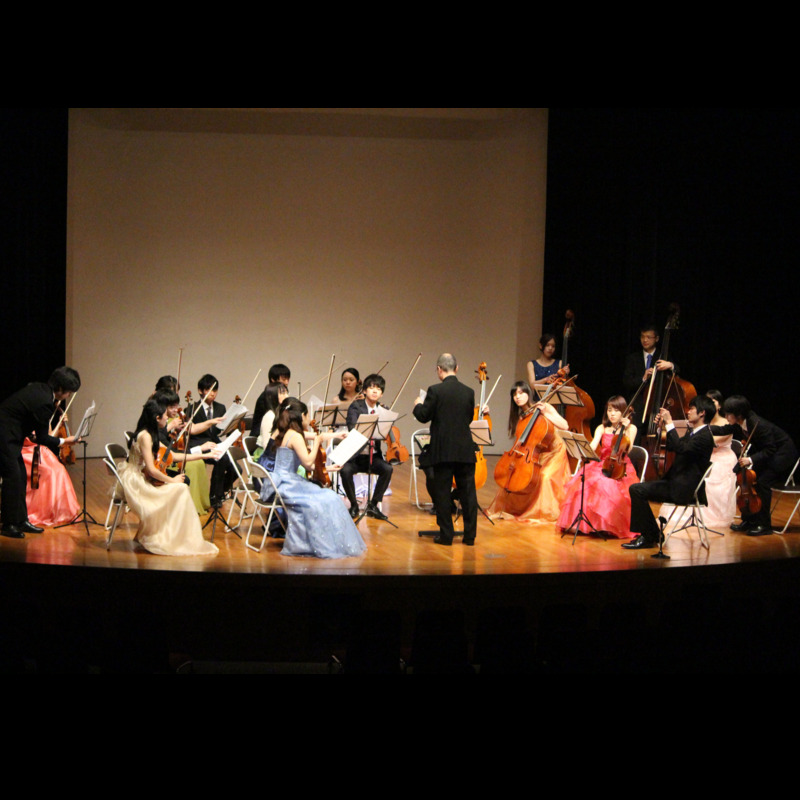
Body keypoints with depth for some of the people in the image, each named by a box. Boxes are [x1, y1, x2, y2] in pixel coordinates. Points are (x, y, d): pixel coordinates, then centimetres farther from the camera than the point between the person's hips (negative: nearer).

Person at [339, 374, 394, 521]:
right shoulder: (355, 406, -2)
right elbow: (353, 429, -20)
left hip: (374, 456, 3)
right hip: (356, 455, -3)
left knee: (388, 469, -26)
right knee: (345, 470, -32)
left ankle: (373, 505, -8)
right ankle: (354, 506, -7)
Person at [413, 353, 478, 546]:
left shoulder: (435, 391, -10)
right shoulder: (468, 392, 2)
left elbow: (423, 417, -4)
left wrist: (418, 405, 16)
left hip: (443, 450, -3)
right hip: (465, 450, 3)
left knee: (442, 492, 5)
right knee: (468, 492, 8)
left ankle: (446, 535, 6)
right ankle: (470, 535, 10)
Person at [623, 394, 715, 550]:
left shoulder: (705, 437, -16)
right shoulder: (693, 432, 16)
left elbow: (681, 448, -31)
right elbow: (671, 447, 26)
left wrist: (669, 423, -27)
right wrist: (661, 426, 12)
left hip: (682, 489, -10)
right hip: (674, 482, 10)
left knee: (637, 490, -18)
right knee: (637, 489, 8)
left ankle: (648, 537, -7)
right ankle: (652, 535, 11)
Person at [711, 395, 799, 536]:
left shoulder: (759, 425, -32)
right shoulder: (739, 424, -8)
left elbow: (770, 450, -27)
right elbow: (723, 430, 7)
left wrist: (751, 459, -36)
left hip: (782, 454, -9)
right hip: (766, 453, 9)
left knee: (762, 481, -22)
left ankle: (764, 524, -11)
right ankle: (749, 520, 11)